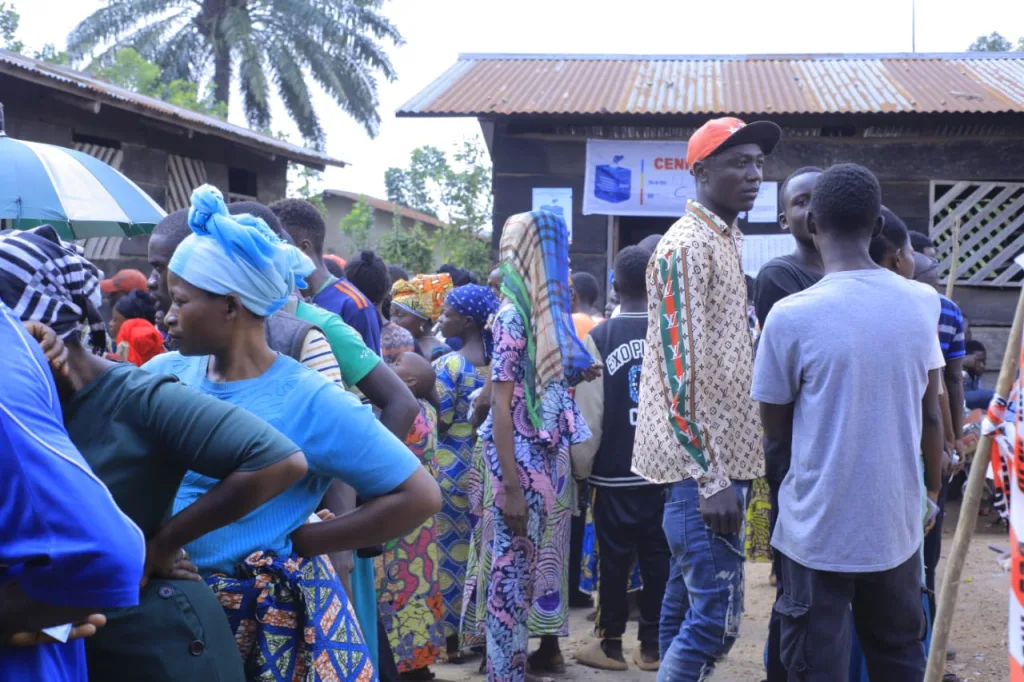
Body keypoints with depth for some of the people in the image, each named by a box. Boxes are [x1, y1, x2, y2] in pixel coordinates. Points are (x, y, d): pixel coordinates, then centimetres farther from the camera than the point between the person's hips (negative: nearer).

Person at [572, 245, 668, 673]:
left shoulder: (598, 338, -8)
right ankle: (651, 645, 16)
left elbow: (588, 413, -6)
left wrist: (581, 466, 6)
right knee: (658, 558, 9)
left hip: (614, 472, -2)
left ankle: (610, 644, 15)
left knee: (615, 558, 8)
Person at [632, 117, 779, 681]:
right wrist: (712, 477, -21)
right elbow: (681, 368, -19)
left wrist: (720, 470, 18)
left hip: (714, 460, 9)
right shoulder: (687, 246, -13)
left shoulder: (726, 240, 16)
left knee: (687, 602, 15)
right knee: (718, 615, -9)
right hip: (700, 464, -9)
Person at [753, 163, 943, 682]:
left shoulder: (791, 316, -14)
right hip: (897, 523, 4)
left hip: (819, 529, -4)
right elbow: (930, 417, 6)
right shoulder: (923, 305, -3)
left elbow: (775, 428, -3)